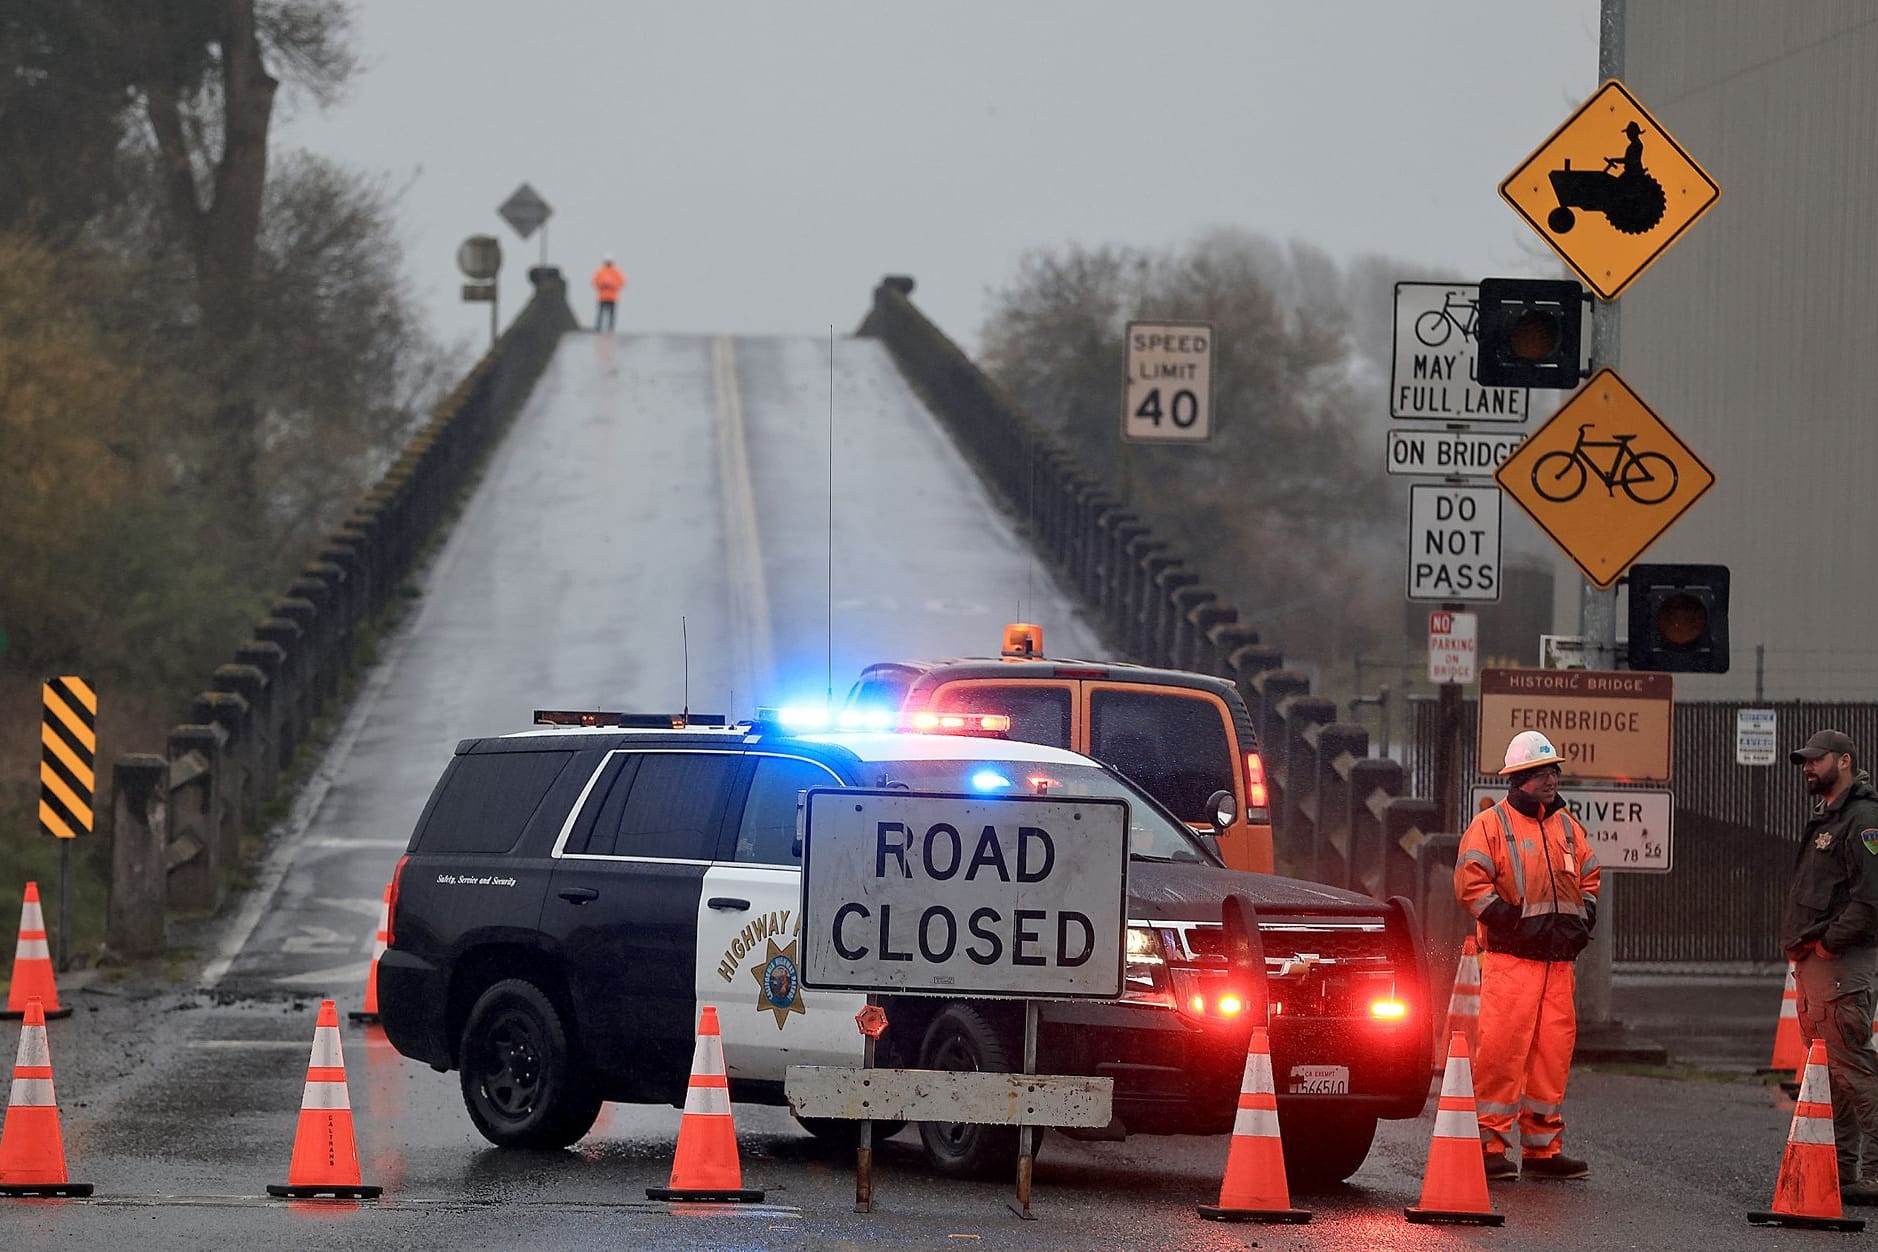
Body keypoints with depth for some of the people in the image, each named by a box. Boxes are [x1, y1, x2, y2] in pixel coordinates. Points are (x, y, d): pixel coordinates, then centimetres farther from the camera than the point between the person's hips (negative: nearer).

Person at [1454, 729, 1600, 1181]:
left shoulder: (1568, 827, 18)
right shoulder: (1490, 825, -1)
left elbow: (1589, 879, 27)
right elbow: (1470, 884, -9)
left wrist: (1582, 920, 9)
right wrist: (1516, 923, -14)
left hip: (1558, 958, 6)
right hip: (1509, 957, -6)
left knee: (1553, 1049, 6)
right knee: (1502, 1047, -11)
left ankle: (1542, 1146, 13)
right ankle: (1490, 1144, -6)